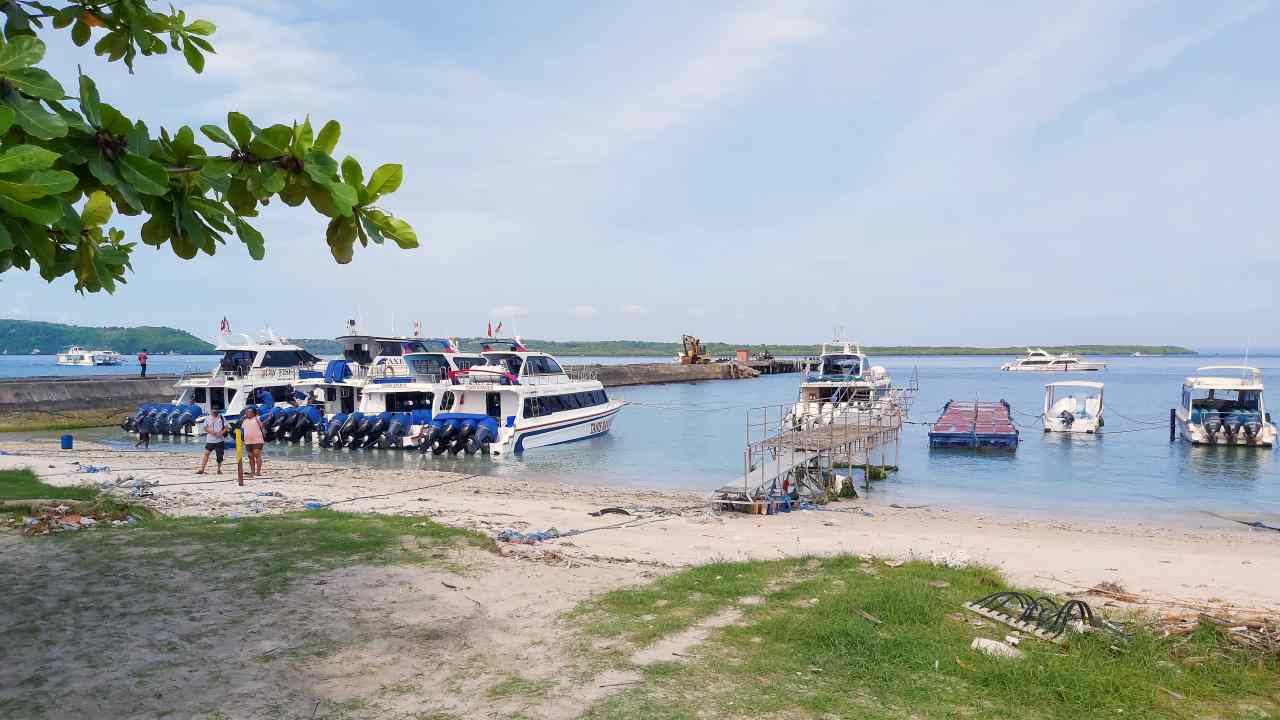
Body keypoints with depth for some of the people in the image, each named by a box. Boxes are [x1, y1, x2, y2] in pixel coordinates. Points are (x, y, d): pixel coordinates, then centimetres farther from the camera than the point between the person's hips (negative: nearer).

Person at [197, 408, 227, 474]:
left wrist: (221, 433, -16)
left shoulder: (221, 418, 2)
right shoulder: (207, 418, 6)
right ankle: (202, 469, -4)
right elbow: (205, 428, 6)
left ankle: (219, 469, 17)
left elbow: (226, 427, 0)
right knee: (206, 453, -6)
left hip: (219, 440, 0)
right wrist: (210, 431, -12)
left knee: (219, 455, 4)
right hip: (210, 440, 1)